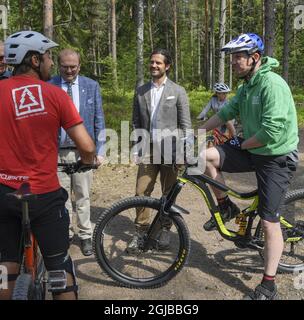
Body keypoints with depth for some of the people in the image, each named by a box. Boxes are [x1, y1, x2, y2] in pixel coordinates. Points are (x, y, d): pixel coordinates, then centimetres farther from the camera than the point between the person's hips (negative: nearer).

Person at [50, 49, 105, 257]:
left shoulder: (92, 86, 5)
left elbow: (99, 120, 6)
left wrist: (100, 151, 1)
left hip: (83, 150, 0)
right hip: (56, 151, 0)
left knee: (83, 196, 7)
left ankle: (85, 236, 21)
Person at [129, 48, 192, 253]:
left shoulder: (178, 91, 1)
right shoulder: (141, 91, 10)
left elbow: (186, 124, 0)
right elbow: (136, 122, 13)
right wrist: (137, 148, 7)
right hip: (148, 150, 2)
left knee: (169, 194, 7)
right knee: (142, 193, 0)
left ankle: (165, 229, 25)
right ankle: (141, 230, 15)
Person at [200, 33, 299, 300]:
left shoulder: (273, 84, -21)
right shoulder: (247, 85, 7)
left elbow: (271, 131, -27)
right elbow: (226, 112, 10)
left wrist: (242, 145, -12)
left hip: (276, 158, -7)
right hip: (251, 150, 8)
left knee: (269, 223, -3)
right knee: (206, 156, -12)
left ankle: (268, 287, 15)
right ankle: (226, 207, 10)